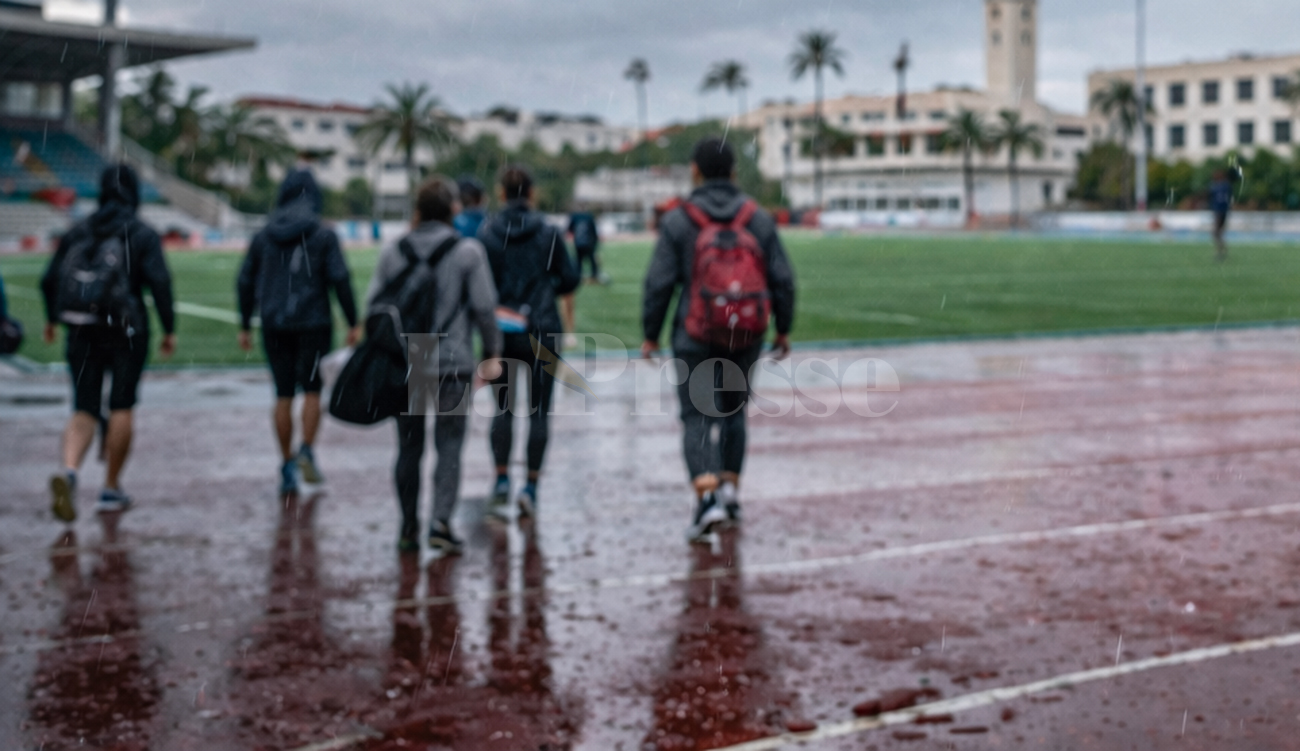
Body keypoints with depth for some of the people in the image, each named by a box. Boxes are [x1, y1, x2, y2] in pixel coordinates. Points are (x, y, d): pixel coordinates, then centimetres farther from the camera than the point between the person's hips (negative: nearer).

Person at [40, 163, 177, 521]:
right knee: (121, 408, 11)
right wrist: (170, 329, -7)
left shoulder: (77, 231, 9)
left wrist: (50, 318, 25)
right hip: (126, 331, -3)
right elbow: (159, 282, -14)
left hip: (81, 331, 3)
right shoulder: (142, 234, -2)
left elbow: (50, 280, 8)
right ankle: (111, 490, 16)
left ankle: (68, 473, -22)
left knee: (84, 412, 5)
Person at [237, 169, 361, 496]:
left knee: (284, 395, 8)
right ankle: (306, 451, -11)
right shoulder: (323, 235, -5)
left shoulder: (263, 236, 6)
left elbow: (245, 282, 8)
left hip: (275, 325, 3)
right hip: (313, 322, -3)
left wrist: (245, 326, 16)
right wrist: (353, 322, -6)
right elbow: (340, 279, -12)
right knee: (312, 390, 8)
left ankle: (288, 466, 8)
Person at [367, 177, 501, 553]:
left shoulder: (393, 252, 4)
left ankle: (408, 527, 18)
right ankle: (441, 521, -14)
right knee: (449, 447, 1)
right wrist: (491, 352, 2)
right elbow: (484, 306, -8)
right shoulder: (468, 251, -5)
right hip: (452, 363, -3)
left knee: (409, 447, 12)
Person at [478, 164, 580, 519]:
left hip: (502, 332, 1)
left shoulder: (487, 233, -5)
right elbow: (570, 280, 0)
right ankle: (531, 485, 3)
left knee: (503, 409, 12)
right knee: (539, 410, 8)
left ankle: (502, 480, -2)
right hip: (542, 331, -1)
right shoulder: (548, 232, -5)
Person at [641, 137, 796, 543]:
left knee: (698, 417, -1)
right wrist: (783, 329, 13)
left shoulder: (678, 220, -6)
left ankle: (707, 497, -18)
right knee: (733, 410, 21)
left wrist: (651, 334, 2)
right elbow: (782, 279, 2)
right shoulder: (758, 218, 2)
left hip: (696, 335, -3)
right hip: (746, 335, 3)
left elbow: (659, 284, -8)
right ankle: (731, 487, 23)